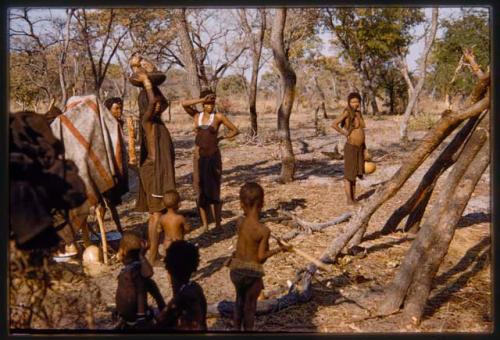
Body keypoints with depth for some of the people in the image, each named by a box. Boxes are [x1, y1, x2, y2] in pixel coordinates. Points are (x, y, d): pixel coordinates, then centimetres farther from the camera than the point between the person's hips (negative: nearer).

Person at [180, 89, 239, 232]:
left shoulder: (218, 116, -3)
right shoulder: (196, 115, 4)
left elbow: (235, 130, 3)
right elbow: (183, 104, -12)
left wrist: (219, 139, 1)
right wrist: (202, 100, -15)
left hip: (213, 157, -3)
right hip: (199, 157, 3)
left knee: (213, 191, -3)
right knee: (200, 191, 4)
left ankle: (218, 225, 4)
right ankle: (205, 225, 13)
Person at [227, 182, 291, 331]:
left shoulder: (240, 222, -12)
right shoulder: (264, 230, -21)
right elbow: (261, 257, -15)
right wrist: (280, 249, -5)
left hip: (236, 268, 4)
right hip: (253, 272, -4)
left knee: (240, 299, 27)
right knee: (250, 305, 16)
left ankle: (237, 329, 39)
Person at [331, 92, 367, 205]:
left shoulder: (358, 113, 10)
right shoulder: (347, 112, -14)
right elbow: (334, 124, -26)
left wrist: (364, 148, 16)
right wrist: (345, 133, -17)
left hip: (359, 148, 8)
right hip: (350, 148, -8)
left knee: (354, 174, 13)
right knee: (349, 174, -1)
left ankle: (353, 198, 21)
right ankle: (349, 200, 5)